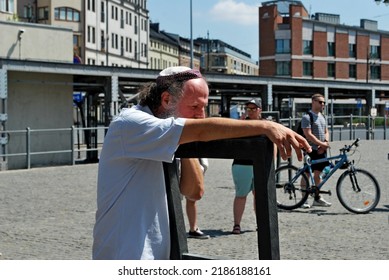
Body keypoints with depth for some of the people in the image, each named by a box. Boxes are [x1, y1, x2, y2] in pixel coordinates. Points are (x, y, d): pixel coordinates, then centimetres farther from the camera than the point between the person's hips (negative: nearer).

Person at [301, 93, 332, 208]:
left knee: (318, 174, 11)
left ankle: (317, 198, 18)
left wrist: (325, 143, -4)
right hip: (311, 150, -7)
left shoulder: (322, 116, 16)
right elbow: (308, 135, -18)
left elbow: (326, 132, 16)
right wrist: (321, 143, -19)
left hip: (321, 150, 7)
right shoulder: (307, 117, -10)